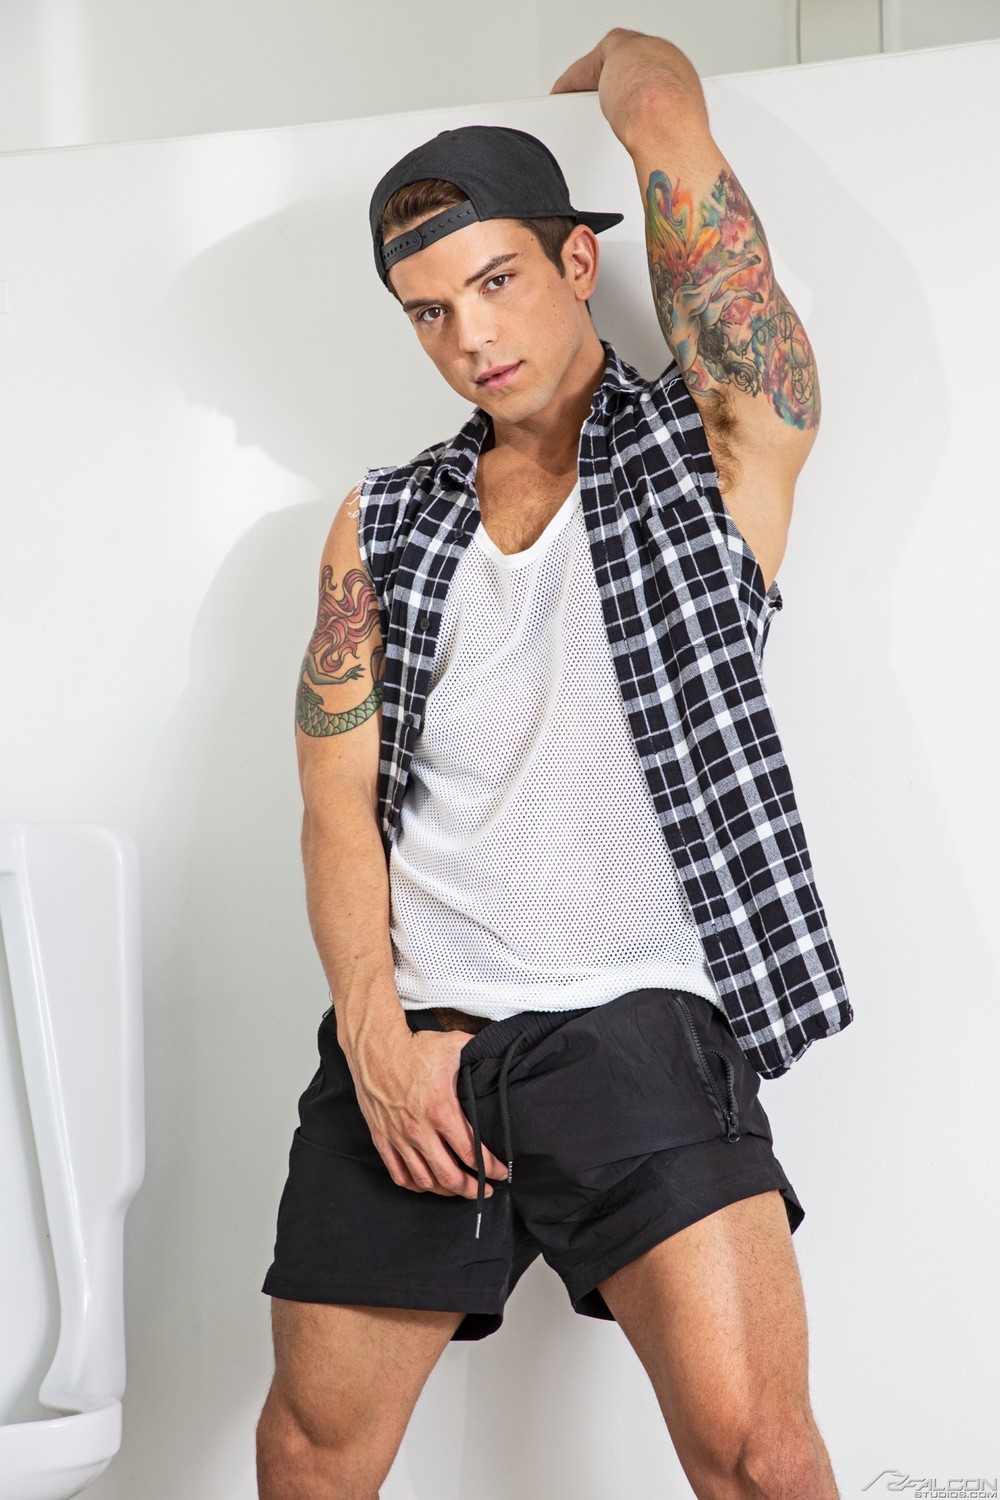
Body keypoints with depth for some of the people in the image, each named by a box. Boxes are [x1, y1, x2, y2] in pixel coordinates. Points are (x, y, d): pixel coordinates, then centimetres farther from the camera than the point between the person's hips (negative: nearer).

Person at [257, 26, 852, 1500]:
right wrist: (377, 1031, -5)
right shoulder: (384, 524, 15)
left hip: (640, 1035, -3)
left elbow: (664, 110, -1)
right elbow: (338, 799, 9)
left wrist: (622, 71, 22)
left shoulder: (716, 447, 4)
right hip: (408, 1043, 4)